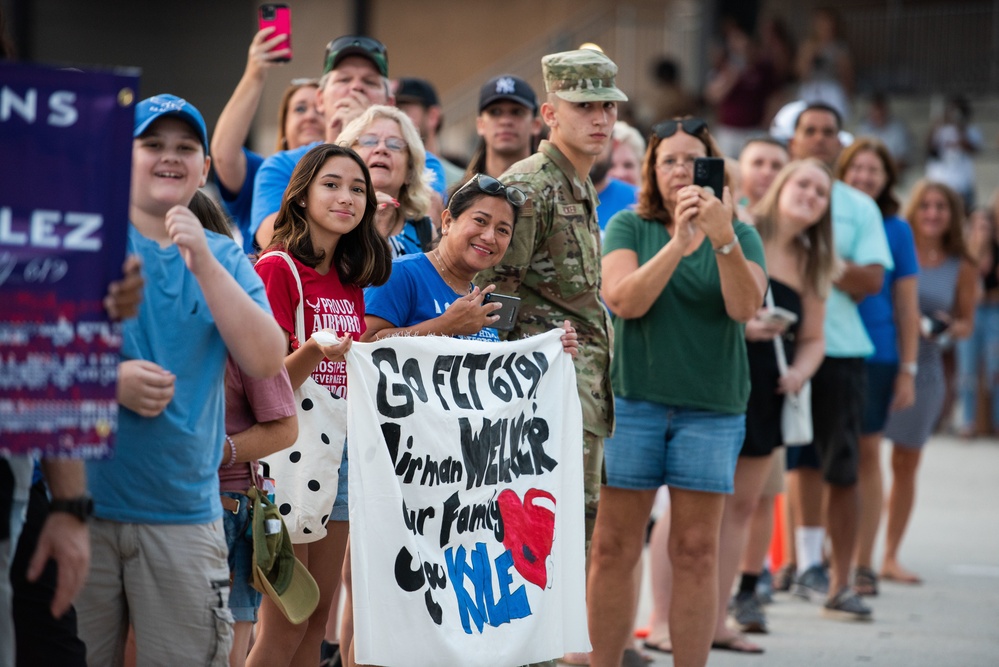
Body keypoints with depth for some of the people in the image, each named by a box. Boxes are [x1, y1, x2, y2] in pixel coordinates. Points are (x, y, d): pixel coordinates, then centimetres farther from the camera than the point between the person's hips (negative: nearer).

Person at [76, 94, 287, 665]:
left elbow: (266, 362, -3)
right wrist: (108, 377, -17)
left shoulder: (224, 259, 10)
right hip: (78, 503, -2)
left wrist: (202, 262, -11)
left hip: (184, 510, 2)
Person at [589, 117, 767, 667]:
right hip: (633, 399, 0)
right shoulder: (629, 227, 6)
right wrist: (678, 244, -20)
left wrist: (723, 239, -24)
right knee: (613, 549, 0)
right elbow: (623, 301, -10)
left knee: (696, 553, 0)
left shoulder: (740, 237, 7)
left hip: (711, 407, 1)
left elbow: (745, 307, -10)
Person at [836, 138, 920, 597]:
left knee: (866, 452, 4)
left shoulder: (896, 230, 4)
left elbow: (906, 306, 7)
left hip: (875, 354, 0)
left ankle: (862, 564, 9)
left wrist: (907, 370, 3)